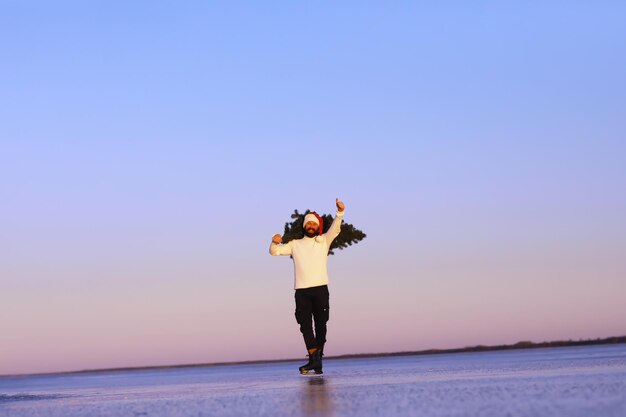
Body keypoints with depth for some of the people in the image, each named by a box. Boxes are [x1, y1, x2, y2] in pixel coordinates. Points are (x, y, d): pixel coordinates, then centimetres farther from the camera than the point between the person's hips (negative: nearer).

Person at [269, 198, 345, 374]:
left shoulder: (323, 241, 14)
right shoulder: (295, 244, 18)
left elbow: (335, 228, -1)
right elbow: (274, 251, 12)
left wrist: (340, 212, -20)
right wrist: (275, 242, -12)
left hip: (320, 288, -1)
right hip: (301, 290, 1)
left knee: (321, 323, -1)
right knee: (305, 325, -7)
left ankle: (317, 357, 4)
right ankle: (314, 359, -9)